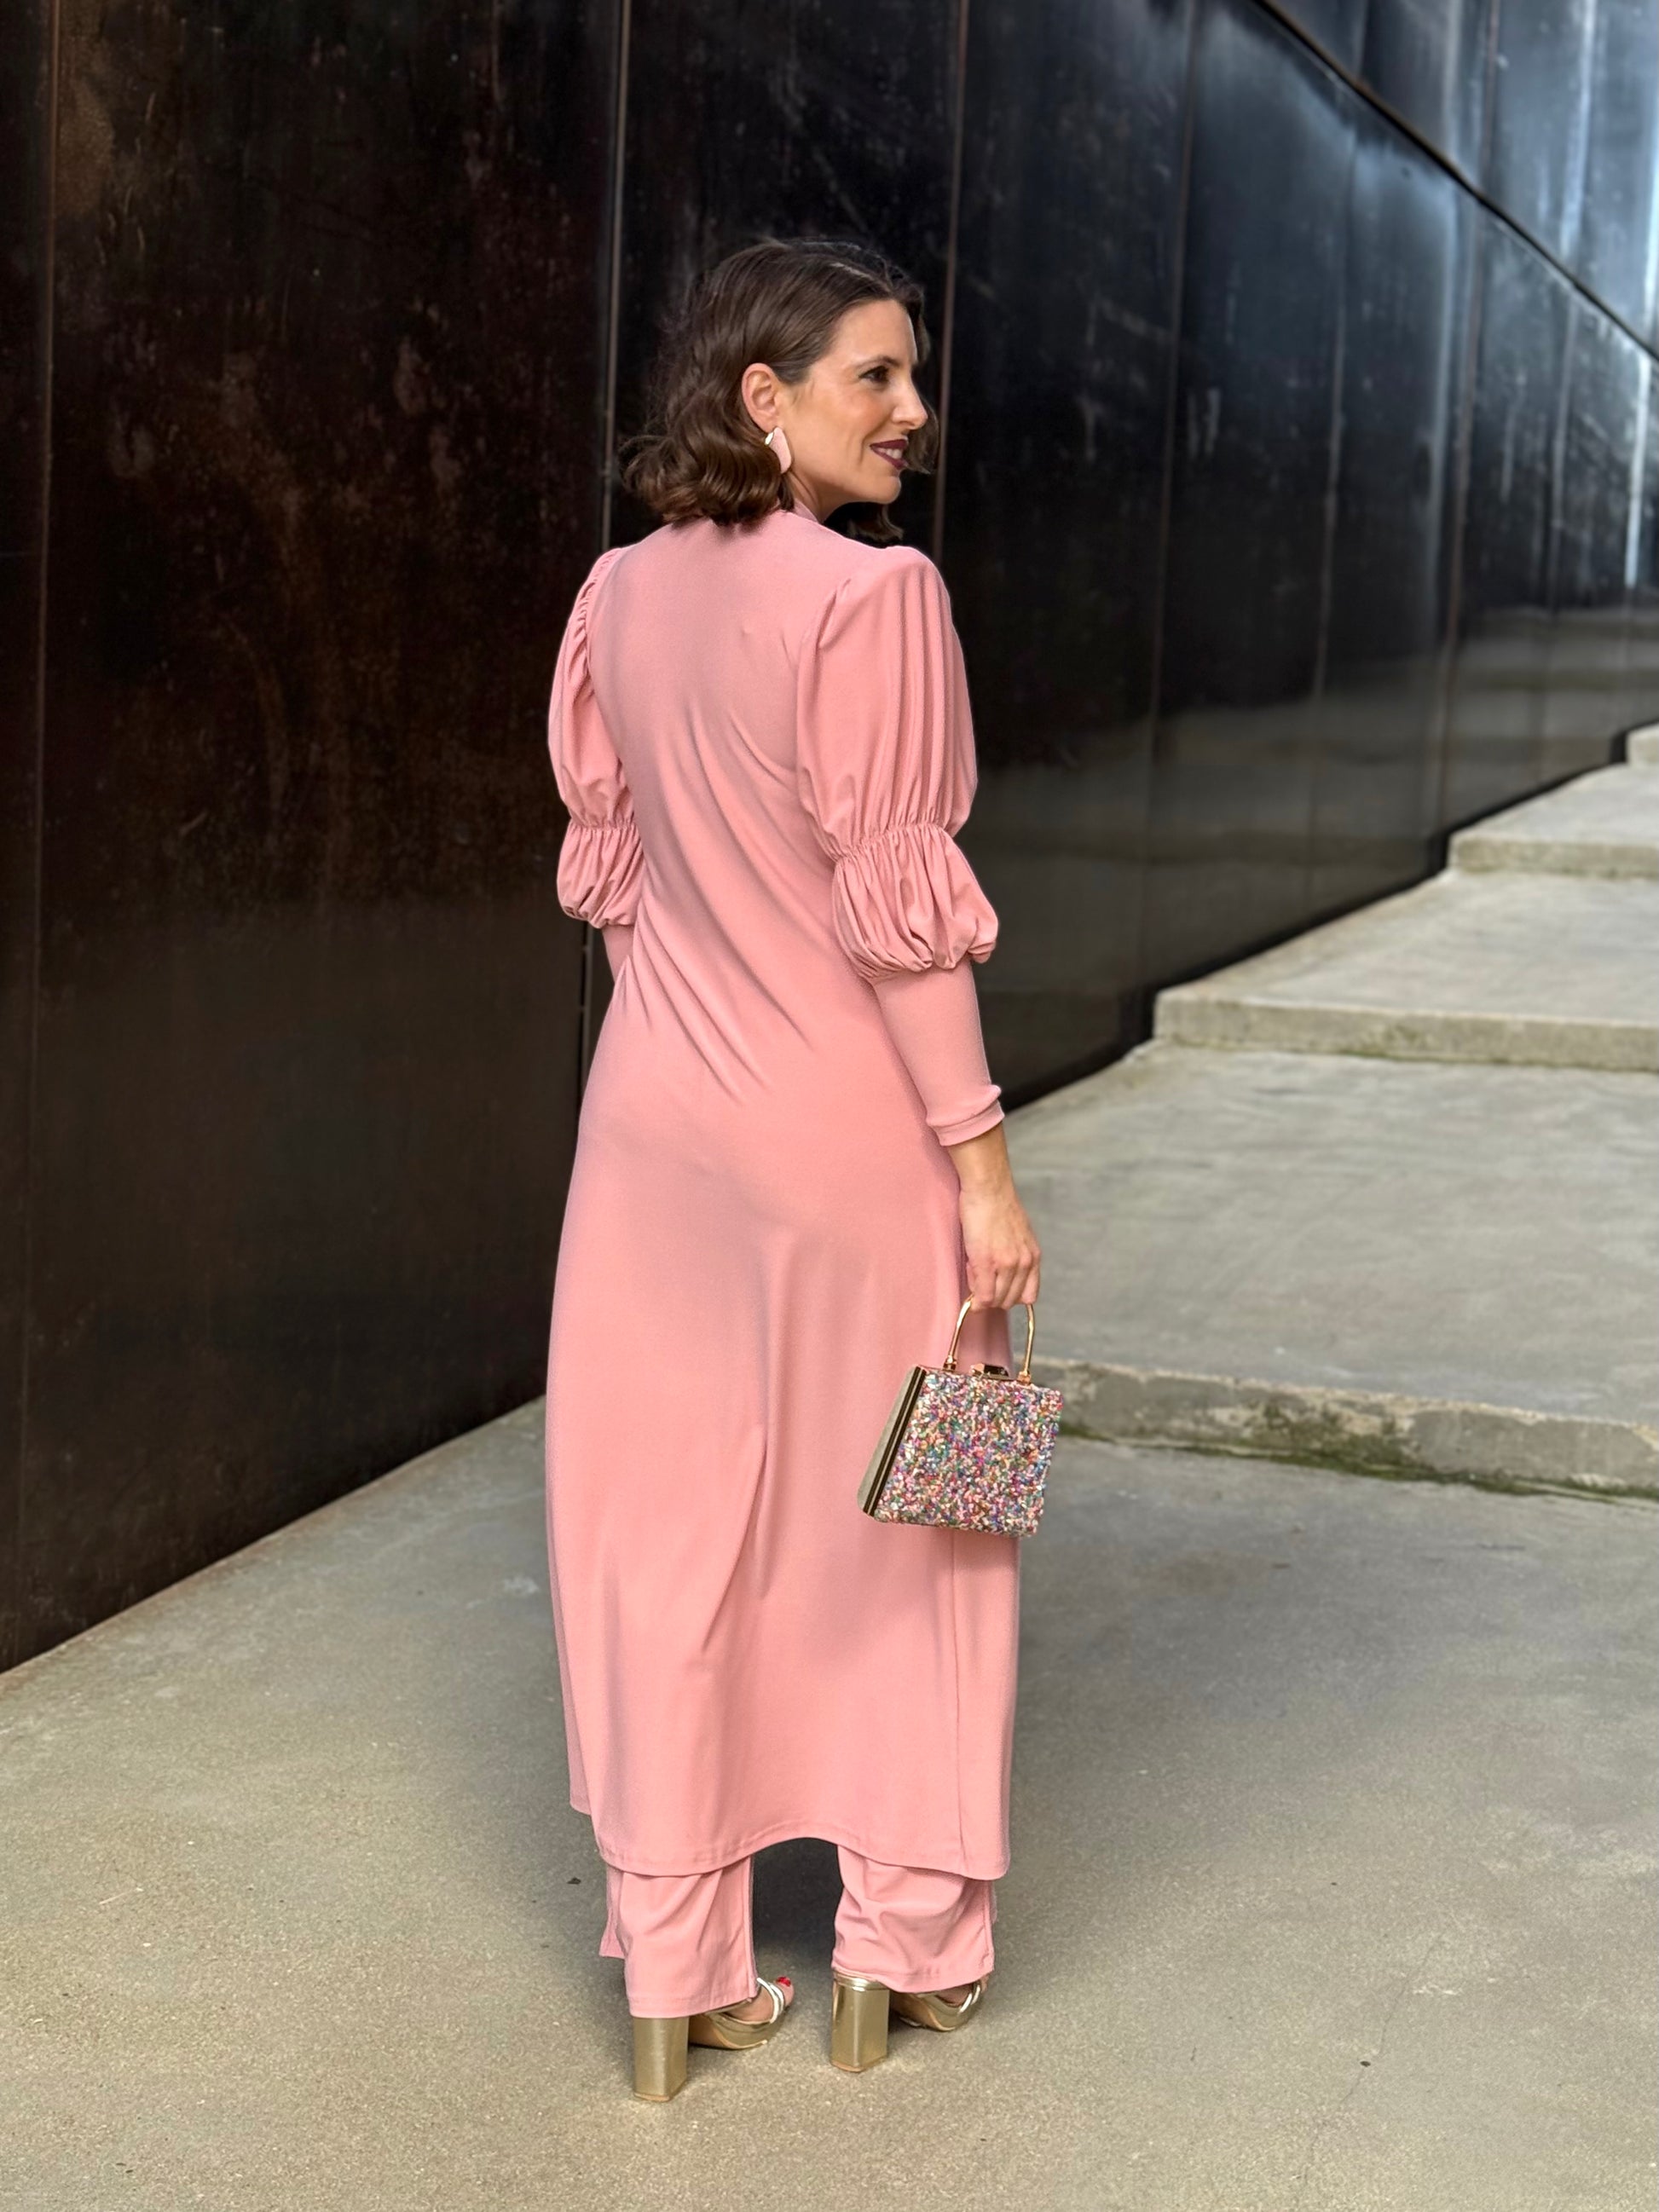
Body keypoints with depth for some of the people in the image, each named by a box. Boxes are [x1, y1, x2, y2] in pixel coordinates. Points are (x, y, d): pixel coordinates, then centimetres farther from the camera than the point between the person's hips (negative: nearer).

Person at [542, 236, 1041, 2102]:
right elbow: (895, 909, -17)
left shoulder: (619, 596, 4)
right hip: (844, 1112, -5)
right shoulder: (872, 596, -16)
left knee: (665, 1525, 10)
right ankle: (901, 1945, 25)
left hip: (655, 1108, 6)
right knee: (888, 1517, 11)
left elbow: (608, 868, 10)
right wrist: (981, 1157, -12)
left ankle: (675, 1966, 20)